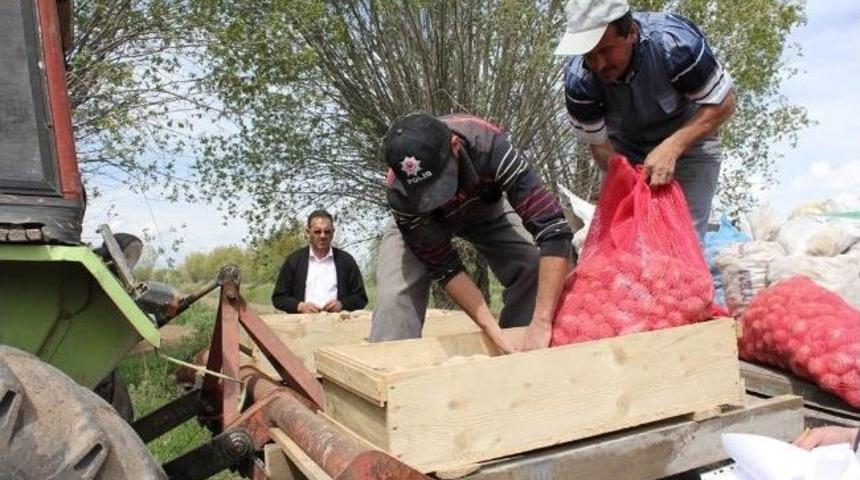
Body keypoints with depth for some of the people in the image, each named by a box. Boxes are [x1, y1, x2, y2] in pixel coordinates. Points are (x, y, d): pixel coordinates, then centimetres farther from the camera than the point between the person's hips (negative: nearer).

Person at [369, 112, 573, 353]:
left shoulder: (488, 146, -42)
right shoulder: (400, 194, -39)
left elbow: (553, 227, -44)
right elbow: (443, 266, -29)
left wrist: (542, 322, -47)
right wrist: (494, 332, -36)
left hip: (484, 208, 1)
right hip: (418, 220, -1)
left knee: (535, 275, -18)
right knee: (395, 295, -23)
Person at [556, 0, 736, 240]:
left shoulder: (674, 41, -31)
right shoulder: (578, 79, -24)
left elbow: (723, 103, -20)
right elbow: (599, 144, -13)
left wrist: (671, 148, -34)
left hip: (690, 136, -2)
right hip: (625, 149, 2)